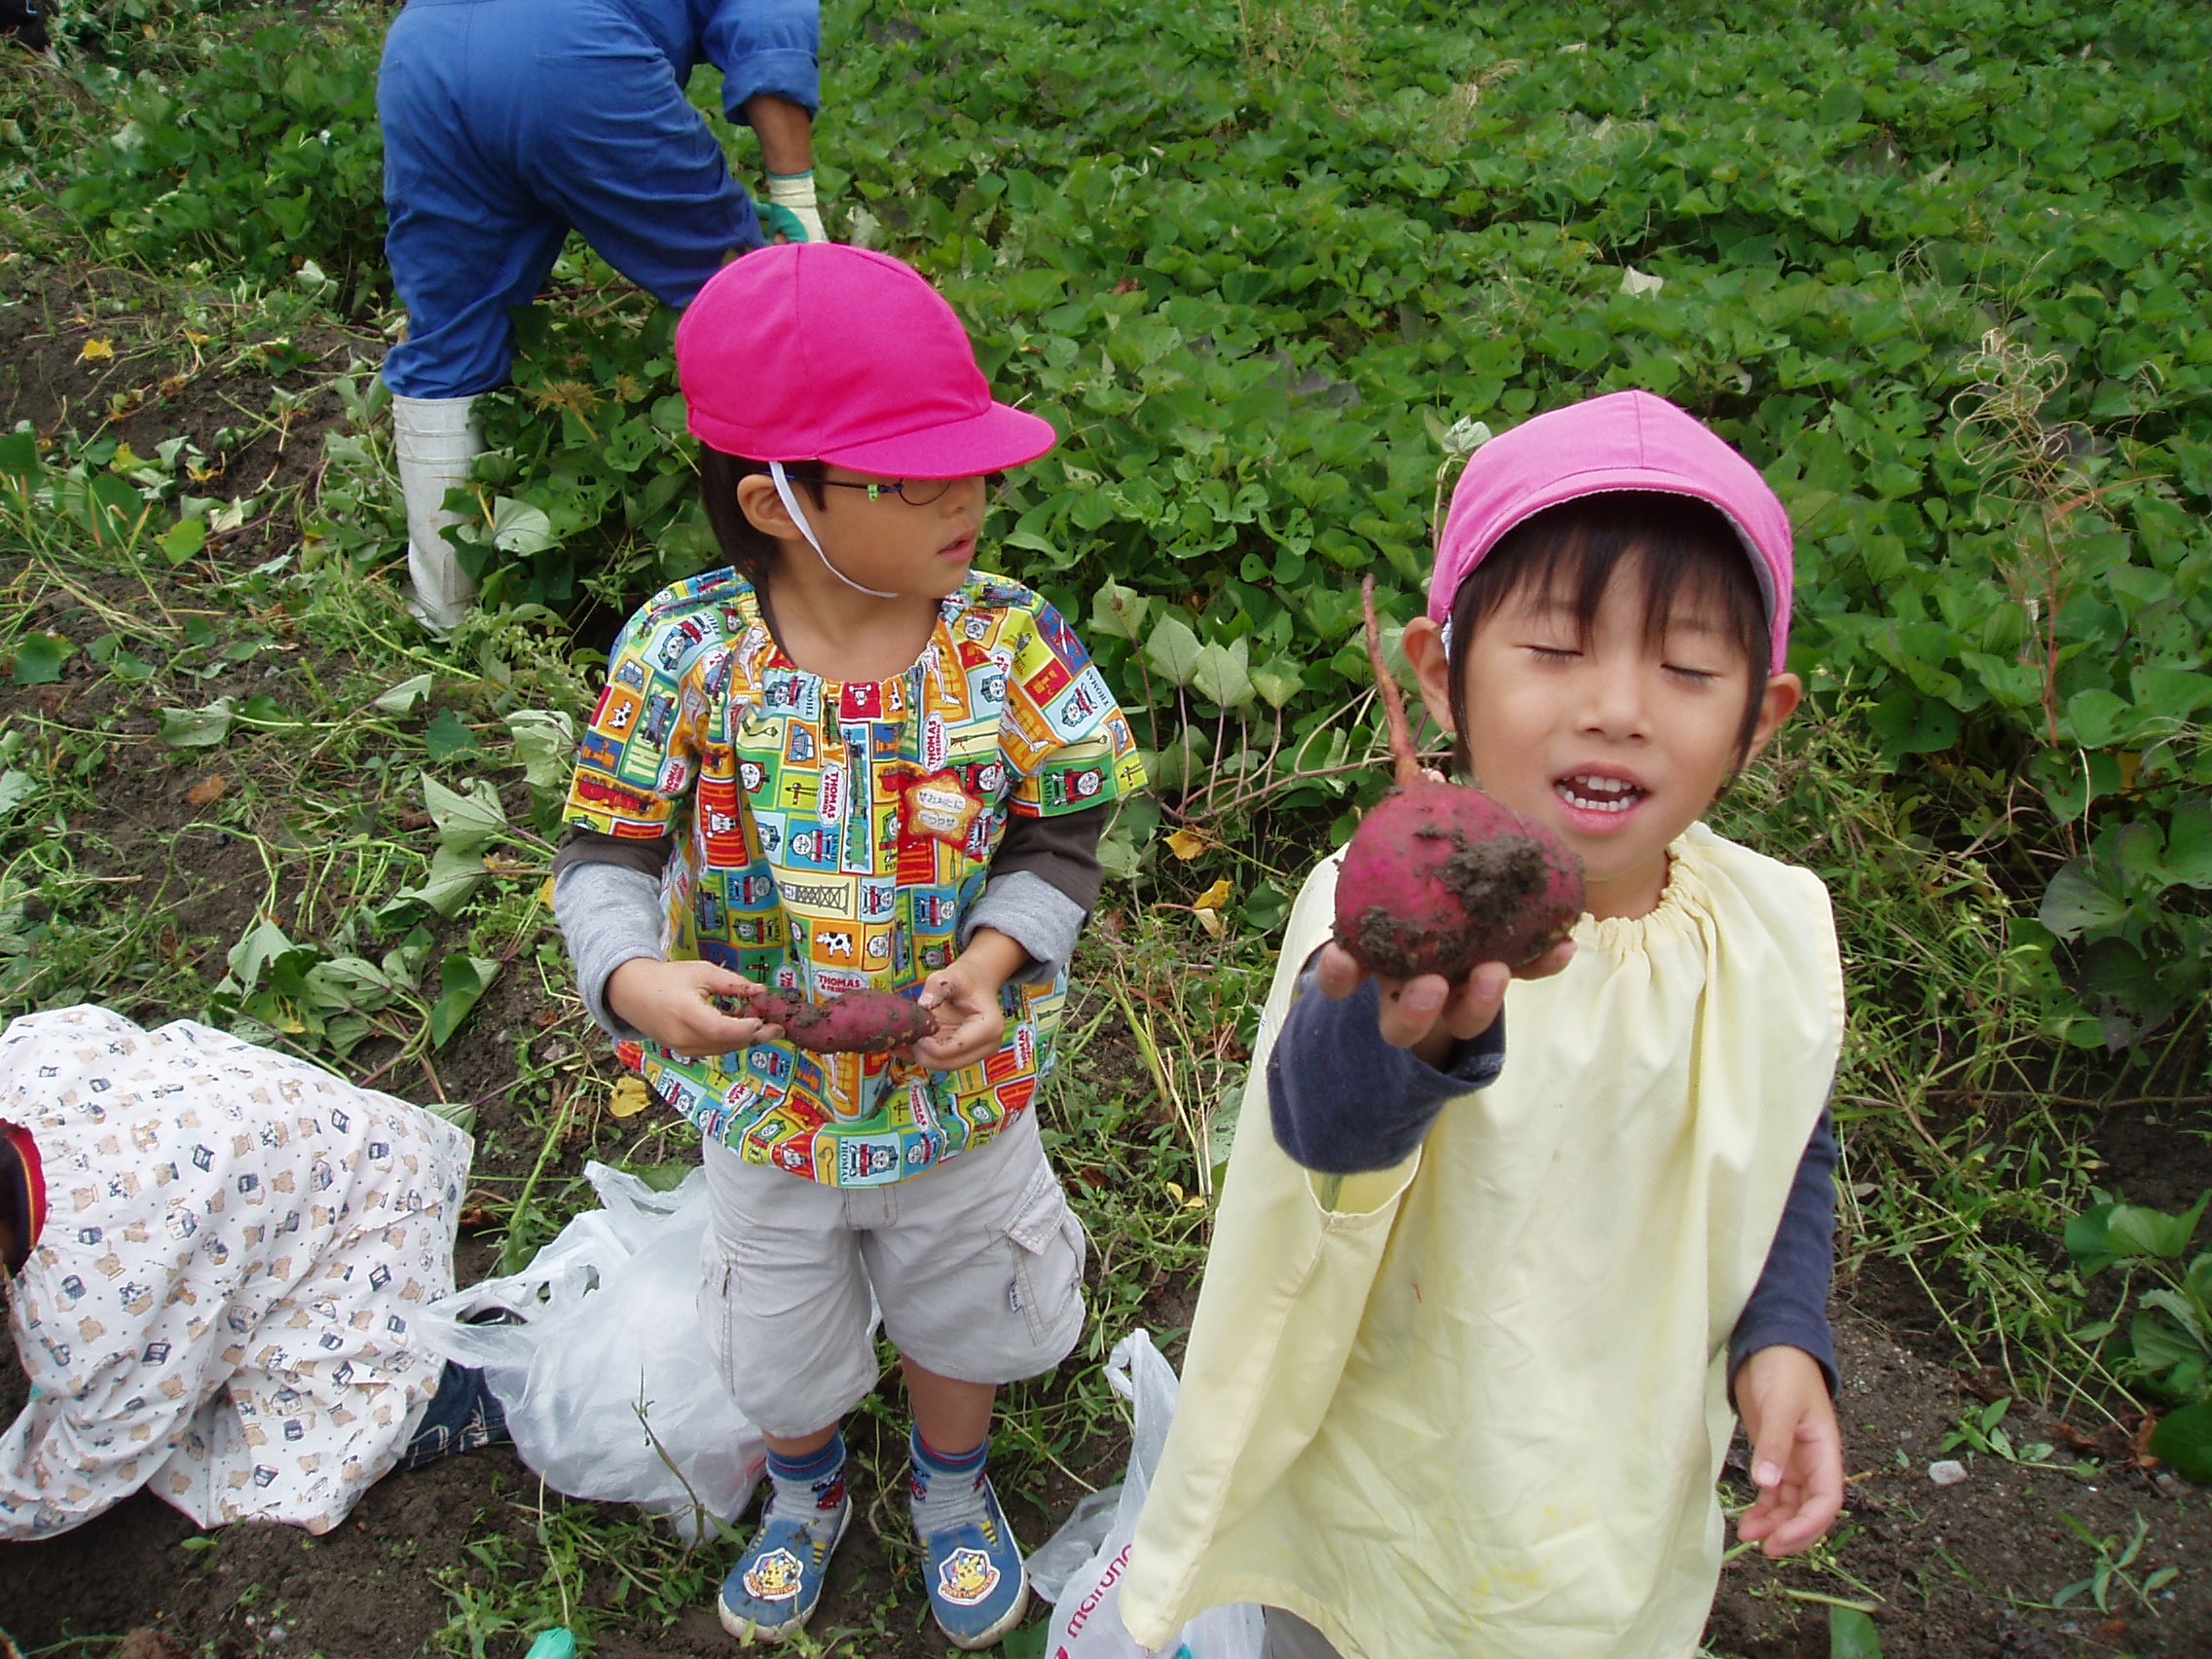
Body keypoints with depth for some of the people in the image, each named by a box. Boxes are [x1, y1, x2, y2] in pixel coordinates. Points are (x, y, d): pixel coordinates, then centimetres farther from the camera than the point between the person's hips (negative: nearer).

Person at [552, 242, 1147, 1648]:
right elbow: (608, 847, -14)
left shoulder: (1010, 641, -19)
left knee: (962, 1314, 27)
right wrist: (631, 975, -33)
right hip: (767, 1094, 0)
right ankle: (806, 1491, 62)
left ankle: (954, 1486, 61)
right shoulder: (686, 651, -21)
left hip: (961, 1086, 1)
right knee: (782, 1338, 26)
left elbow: (1061, 837, -11)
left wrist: (991, 961, -28)